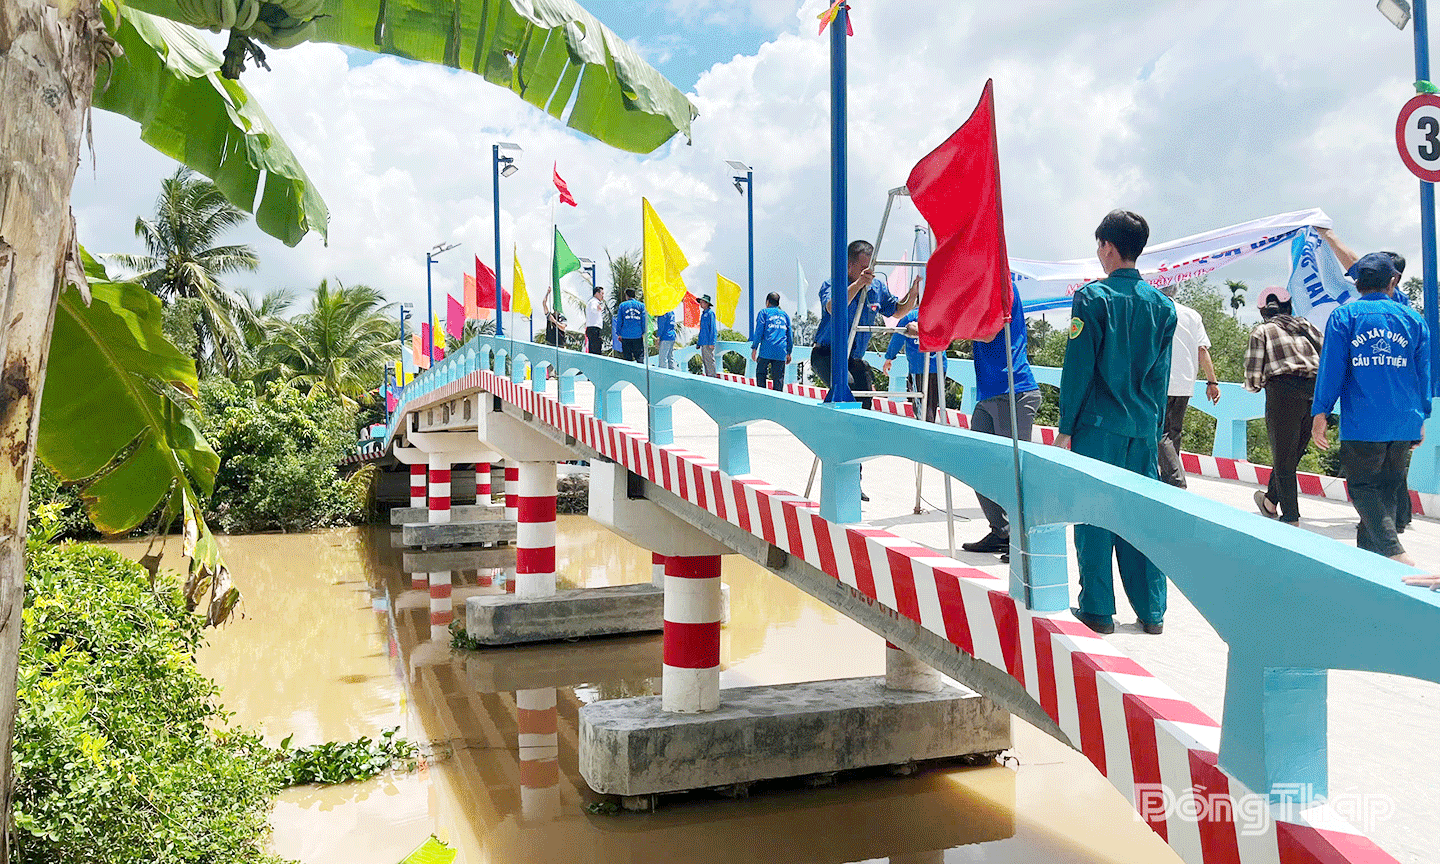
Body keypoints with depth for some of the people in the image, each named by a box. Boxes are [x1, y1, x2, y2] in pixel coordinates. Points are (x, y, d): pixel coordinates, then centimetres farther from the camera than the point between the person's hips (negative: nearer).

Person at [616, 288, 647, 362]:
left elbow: (619, 320, 4)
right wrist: (644, 332, 4)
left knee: (627, 357, 4)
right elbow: (644, 320, 0)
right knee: (640, 357, 2)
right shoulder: (641, 305, 5)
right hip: (638, 335, 0)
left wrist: (619, 334, 9)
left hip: (626, 335, 0)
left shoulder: (622, 305, 4)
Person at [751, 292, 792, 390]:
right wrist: (789, 353, 21)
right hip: (781, 352, 3)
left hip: (767, 350, -3)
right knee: (779, 377, 2)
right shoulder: (785, 315, 19)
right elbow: (790, 335, 17)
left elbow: (759, 331, -2)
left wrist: (754, 348, 0)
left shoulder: (764, 312, 8)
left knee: (760, 373, 4)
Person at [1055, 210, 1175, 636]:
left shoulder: (1092, 298, -8)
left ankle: (1097, 609, 6)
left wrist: (1066, 428, -3)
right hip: (1144, 427, 5)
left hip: (1098, 425, -5)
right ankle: (1151, 611, 15)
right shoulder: (1162, 304, 8)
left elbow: (1078, 368, -8)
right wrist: (1155, 430, 18)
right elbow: (1161, 374, 12)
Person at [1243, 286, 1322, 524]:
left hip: (1284, 391, -5)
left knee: (1283, 457, 5)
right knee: (1292, 453, 18)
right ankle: (1271, 501, 34)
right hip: (1316, 392, 5)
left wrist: (1256, 386, 20)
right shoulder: (1306, 326, 20)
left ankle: (1291, 517, 6)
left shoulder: (1261, 332, 7)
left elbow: (1253, 377, -1)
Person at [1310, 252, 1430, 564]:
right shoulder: (1413, 319, 10)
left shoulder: (1344, 316, -1)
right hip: (1405, 424, 4)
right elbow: (1423, 373, 13)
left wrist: (1320, 413, -2)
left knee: (1362, 486, 1)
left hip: (1362, 422, -4)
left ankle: (1395, 553, -17)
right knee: (1387, 488, 14)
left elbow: (1331, 368, -5)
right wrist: (1421, 418, 20)